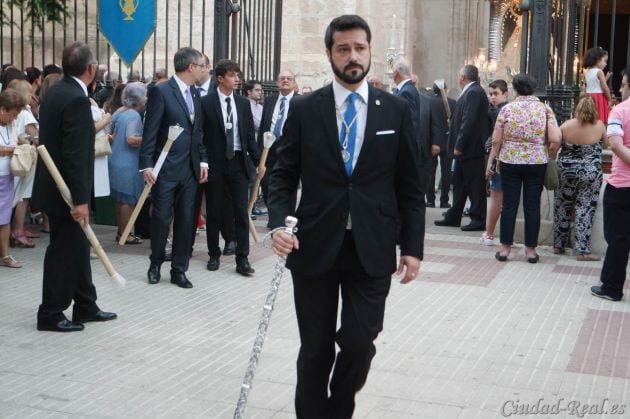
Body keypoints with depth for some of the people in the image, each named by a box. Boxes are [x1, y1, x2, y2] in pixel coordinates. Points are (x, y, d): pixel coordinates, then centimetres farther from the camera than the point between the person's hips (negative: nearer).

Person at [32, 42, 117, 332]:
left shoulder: (56, 91, 9)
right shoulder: (76, 99, -21)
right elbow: (74, 155, -25)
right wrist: (79, 199, -24)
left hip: (57, 185, 10)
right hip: (65, 190, -10)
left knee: (77, 248, 16)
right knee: (63, 251, 1)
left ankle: (85, 306, 26)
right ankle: (50, 314, 11)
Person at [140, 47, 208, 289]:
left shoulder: (195, 94, 12)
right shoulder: (161, 92, -9)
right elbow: (150, 131, -12)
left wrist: (203, 160, 9)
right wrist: (147, 164, -16)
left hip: (190, 168, 6)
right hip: (166, 168, -6)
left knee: (186, 220, 7)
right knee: (161, 218, 3)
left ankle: (179, 270, 16)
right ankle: (156, 264, 22)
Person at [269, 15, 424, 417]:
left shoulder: (396, 110, 3)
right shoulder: (304, 109, 2)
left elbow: (411, 186, 5)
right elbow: (283, 175, 4)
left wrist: (412, 246, 0)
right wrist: (280, 223, -13)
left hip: (371, 249, 0)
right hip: (315, 247, 0)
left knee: (359, 343, -2)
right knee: (315, 349, 9)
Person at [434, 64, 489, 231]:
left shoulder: (473, 93, -17)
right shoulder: (471, 92, 13)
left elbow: (469, 121, -22)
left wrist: (459, 146, -21)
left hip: (470, 148, -10)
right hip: (465, 148, 10)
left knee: (474, 185, -3)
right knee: (459, 183, 15)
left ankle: (478, 220, 4)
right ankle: (453, 217, 23)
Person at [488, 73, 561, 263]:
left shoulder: (507, 108, -2)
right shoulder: (545, 109, 0)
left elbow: (496, 140, -2)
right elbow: (555, 140, -9)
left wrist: (491, 160, 10)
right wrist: (549, 157, 8)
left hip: (510, 162, 0)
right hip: (537, 163, 1)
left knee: (509, 205, 5)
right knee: (532, 206, 6)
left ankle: (505, 248, 9)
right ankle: (531, 249, 11)